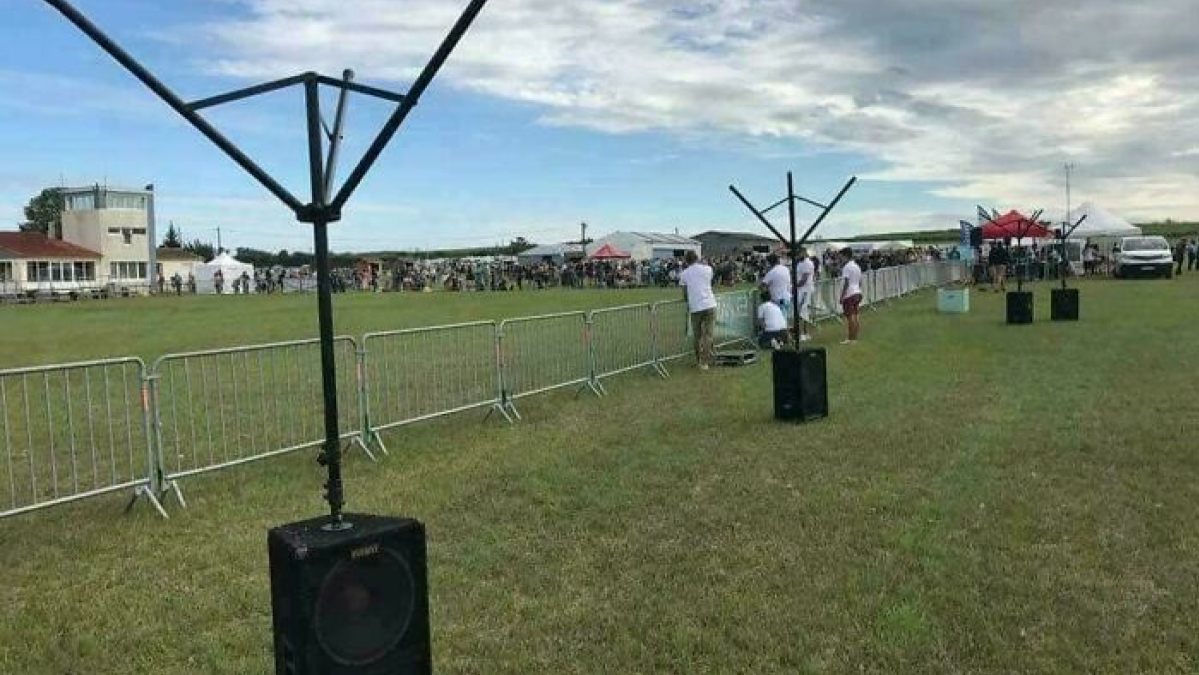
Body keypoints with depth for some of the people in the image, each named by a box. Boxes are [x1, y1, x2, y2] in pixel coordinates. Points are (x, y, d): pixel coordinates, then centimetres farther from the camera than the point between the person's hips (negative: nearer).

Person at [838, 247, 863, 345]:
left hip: (849, 294, -9)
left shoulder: (847, 267, -13)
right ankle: (855, 337, 15)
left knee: (850, 316, -7)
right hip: (857, 293, 9)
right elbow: (860, 282, 18)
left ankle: (851, 339, -5)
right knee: (855, 315, 11)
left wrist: (842, 296, -15)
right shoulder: (857, 266, 15)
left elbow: (846, 283, -17)